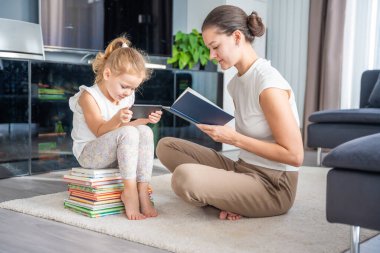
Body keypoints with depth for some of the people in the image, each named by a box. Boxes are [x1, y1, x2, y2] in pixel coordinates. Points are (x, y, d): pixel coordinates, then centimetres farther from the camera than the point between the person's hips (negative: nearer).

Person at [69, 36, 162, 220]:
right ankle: (129, 191, -30)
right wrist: (116, 120, -38)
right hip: (88, 154, -7)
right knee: (128, 133, -32)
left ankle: (142, 191, -26)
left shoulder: (126, 98, 8)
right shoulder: (89, 96, -14)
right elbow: (99, 131, -18)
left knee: (145, 132, -21)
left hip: (113, 153, 7)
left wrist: (143, 120, -3)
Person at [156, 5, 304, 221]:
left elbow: (295, 156, -20)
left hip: (272, 187, -8)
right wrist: (221, 132, -4)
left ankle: (226, 200, 0)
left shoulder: (269, 85, -19)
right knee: (166, 146, 2)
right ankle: (226, 198, -4)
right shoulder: (236, 83, 7)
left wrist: (235, 139, -21)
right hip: (243, 170, 9)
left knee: (184, 177, -31)